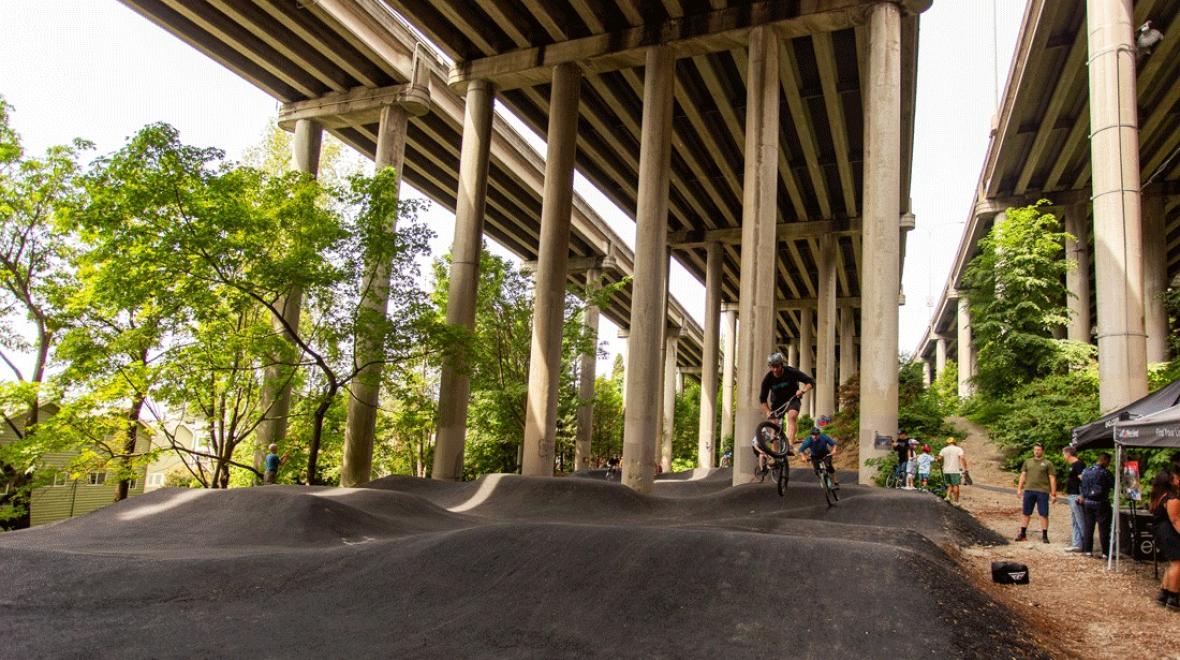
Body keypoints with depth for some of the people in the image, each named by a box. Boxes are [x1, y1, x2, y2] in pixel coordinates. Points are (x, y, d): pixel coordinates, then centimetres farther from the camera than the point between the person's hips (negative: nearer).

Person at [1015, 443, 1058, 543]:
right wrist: (1019, 489, 7)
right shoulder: (1027, 462, 14)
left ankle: (1044, 536, 9)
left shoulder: (1048, 463, 3)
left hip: (1042, 491, -3)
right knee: (1025, 513, 7)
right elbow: (1023, 476, 15)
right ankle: (1023, 534, 16)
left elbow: (1052, 479, 0)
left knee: (1043, 514, 0)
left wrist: (1053, 494, -5)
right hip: (1028, 490, 3)